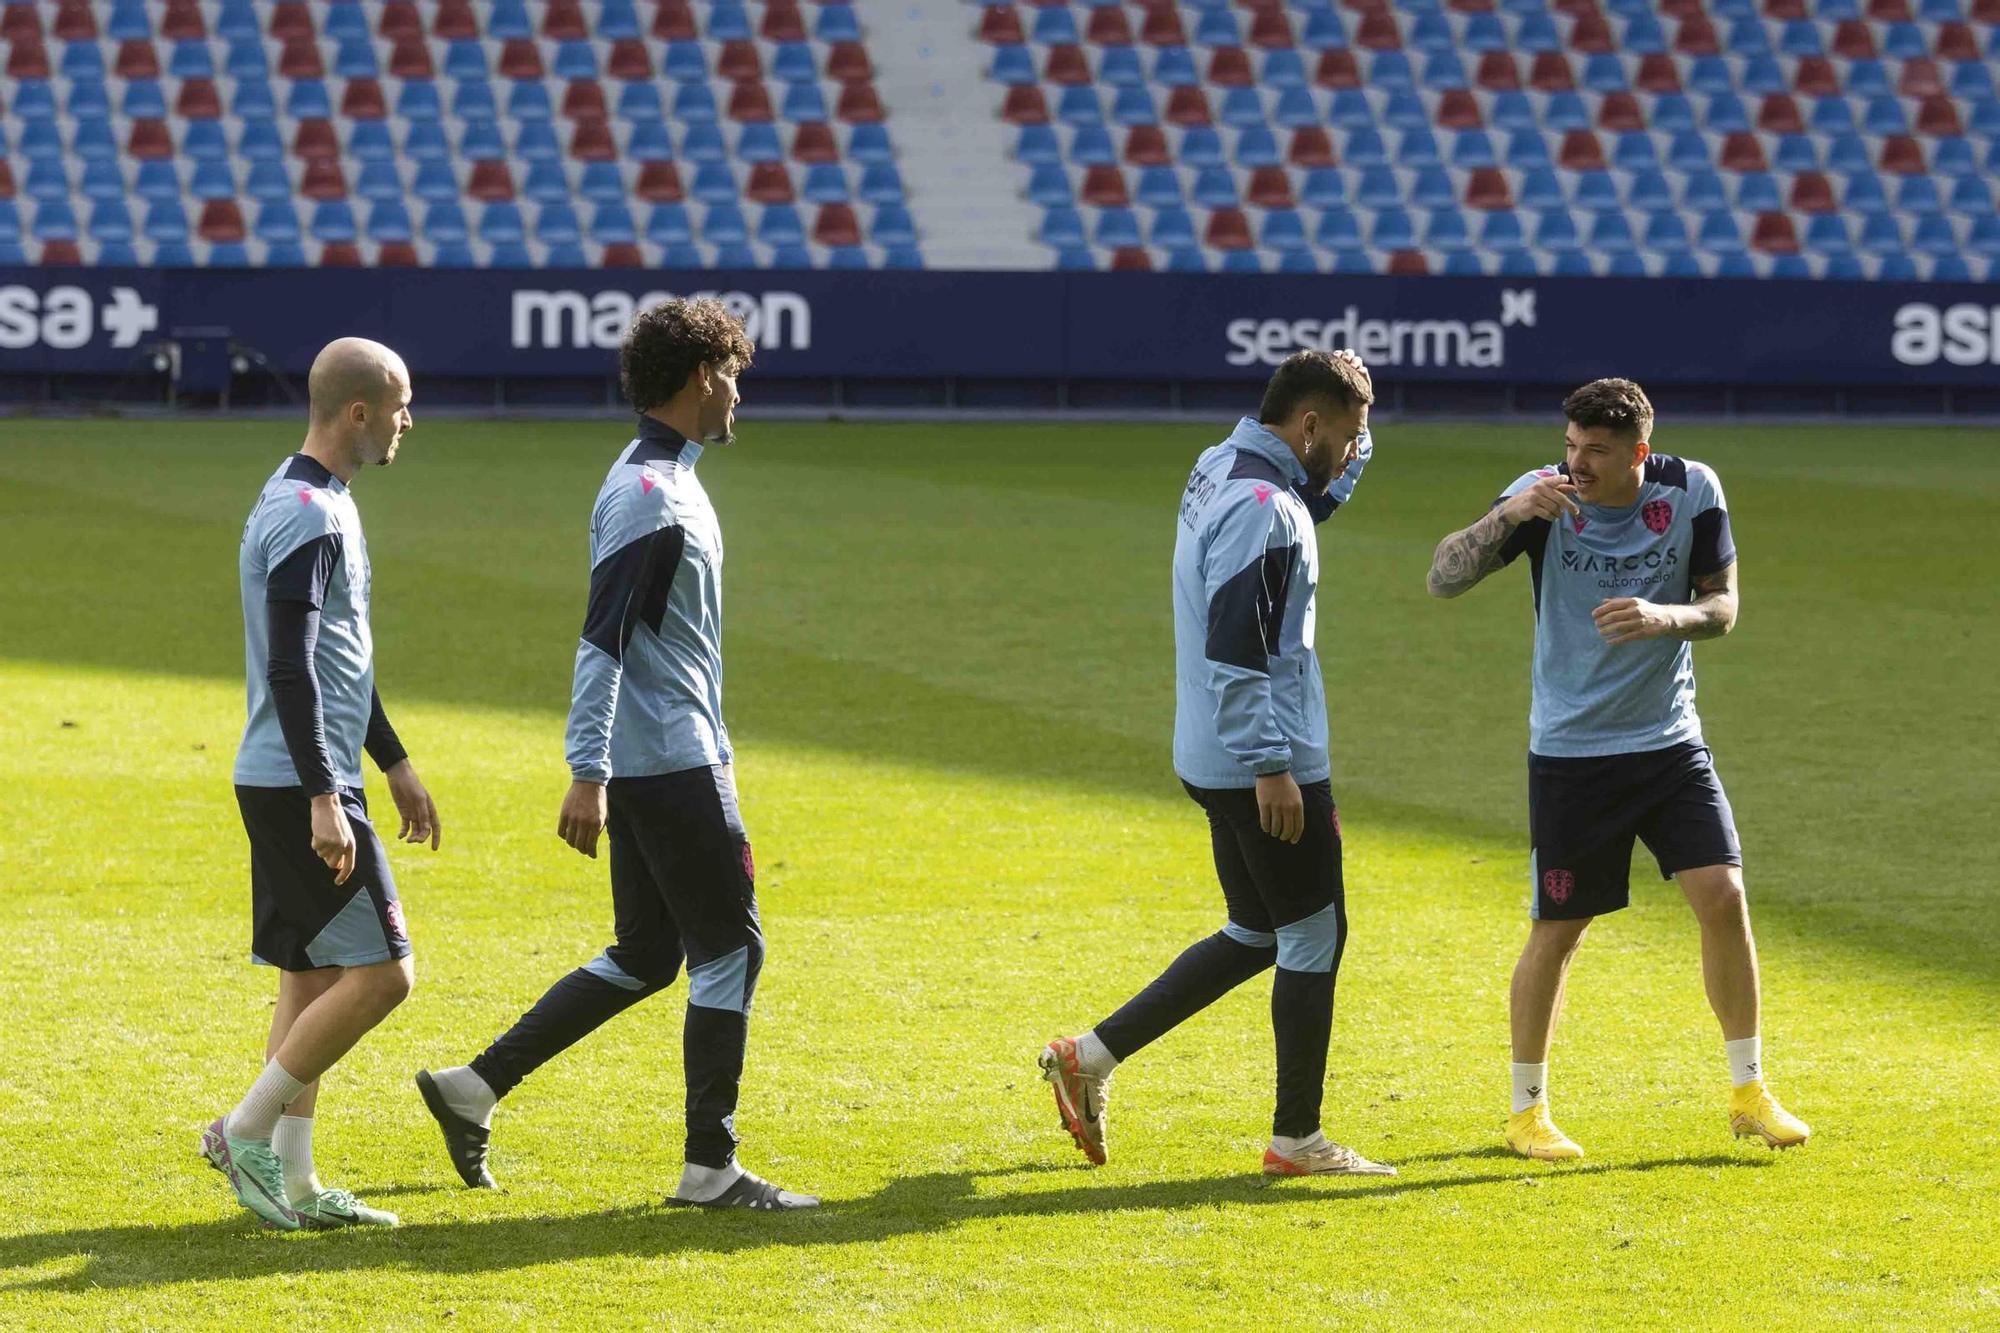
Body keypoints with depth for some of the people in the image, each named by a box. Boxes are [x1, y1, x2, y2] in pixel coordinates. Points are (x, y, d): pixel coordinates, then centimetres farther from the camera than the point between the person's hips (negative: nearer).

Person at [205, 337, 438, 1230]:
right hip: (299, 786, -10)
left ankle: (291, 1183, 11)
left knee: (312, 975, 10)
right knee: (381, 972, -9)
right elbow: (291, 669, -22)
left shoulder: (311, 503, 17)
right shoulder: (310, 517, -16)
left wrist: (394, 763, 29)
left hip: (287, 786, 10)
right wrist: (325, 797, -24)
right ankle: (247, 1131, -4)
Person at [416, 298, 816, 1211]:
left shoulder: (668, 482, 16)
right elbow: (601, 639, -22)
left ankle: (476, 1086, 14)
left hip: (679, 757, 10)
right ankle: (710, 1166, -1)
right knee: (729, 949, -4)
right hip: (668, 763, -10)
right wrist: (588, 777, -26)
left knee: (644, 958, 13)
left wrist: (716, 750, 28)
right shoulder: (648, 492, -16)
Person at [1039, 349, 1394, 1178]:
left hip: (1215, 760, 10)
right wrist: (1270, 767, -24)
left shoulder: (1221, 471, 11)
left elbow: (1320, 495, 31)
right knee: (1313, 935, 0)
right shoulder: (1260, 507, -19)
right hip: (1260, 762, -10)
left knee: (1255, 935, 18)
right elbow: (1235, 649, -24)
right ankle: (1295, 1138, 6)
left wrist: (1352, 420, 12)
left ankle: (1092, 1056, 17)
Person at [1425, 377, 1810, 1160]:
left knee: (1723, 897, -7)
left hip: (1670, 742, 2)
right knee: (1556, 930, 1)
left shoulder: (1692, 491, -8)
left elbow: (1722, 607, -2)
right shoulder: (1546, 496, -12)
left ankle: (1749, 1095, 8)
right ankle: (1527, 1112, 18)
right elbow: (1443, 580, -17)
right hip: (1569, 751, -2)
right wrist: (1507, 515, -32)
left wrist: (1665, 617, -24)